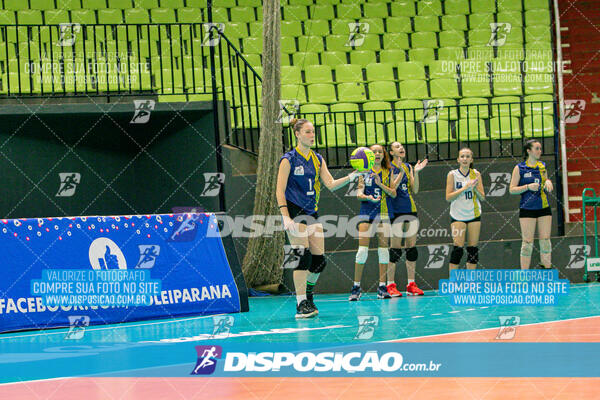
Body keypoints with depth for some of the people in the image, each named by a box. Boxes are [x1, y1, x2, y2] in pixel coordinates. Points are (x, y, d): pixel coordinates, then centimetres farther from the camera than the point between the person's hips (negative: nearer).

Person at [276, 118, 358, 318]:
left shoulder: (318, 159, 12)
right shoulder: (289, 159, -6)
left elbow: (331, 184, 6)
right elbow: (280, 191, -9)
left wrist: (352, 176, -9)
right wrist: (286, 217, -18)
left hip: (312, 214, 6)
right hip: (295, 213, -6)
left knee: (319, 260, 2)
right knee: (303, 257, -14)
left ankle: (307, 296, 22)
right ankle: (301, 306, -11)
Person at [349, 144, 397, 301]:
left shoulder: (388, 172, 10)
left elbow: (394, 193, 3)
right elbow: (359, 193, 2)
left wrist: (380, 184, -11)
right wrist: (367, 197, -19)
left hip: (384, 212, 1)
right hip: (366, 211, -1)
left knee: (383, 248, -1)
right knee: (363, 248, -9)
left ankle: (382, 287, 3)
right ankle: (356, 287, -2)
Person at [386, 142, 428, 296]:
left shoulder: (408, 167, 14)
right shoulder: (389, 167, -2)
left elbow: (415, 190, 7)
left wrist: (416, 172, -4)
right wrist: (401, 172, -19)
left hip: (411, 210, 6)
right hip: (396, 211, -6)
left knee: (411, 247, 5)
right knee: (395, 247, -8)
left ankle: (411, 285, 8)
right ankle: (391, 285, -4)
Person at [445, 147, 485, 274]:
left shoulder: (476, 174, 5)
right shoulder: (452, 175, -2)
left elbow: (482, 197, 5)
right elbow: (448, 197, -8)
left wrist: (475, 187, -15)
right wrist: (465, 187, -16)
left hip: (474, 215, 3)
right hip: (457, 216, -3)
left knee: (473, 249, 2)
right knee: (458, 248, -11)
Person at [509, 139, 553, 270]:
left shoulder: (542, 166, 11)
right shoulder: (519, 168, -1)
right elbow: (512, 189, -2)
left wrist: (548, 182, 2)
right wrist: (528, 187, -15)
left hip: (544, 207, 4)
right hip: (527, 209, -4)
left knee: (545, 240, 1)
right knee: (527, 242, -4)